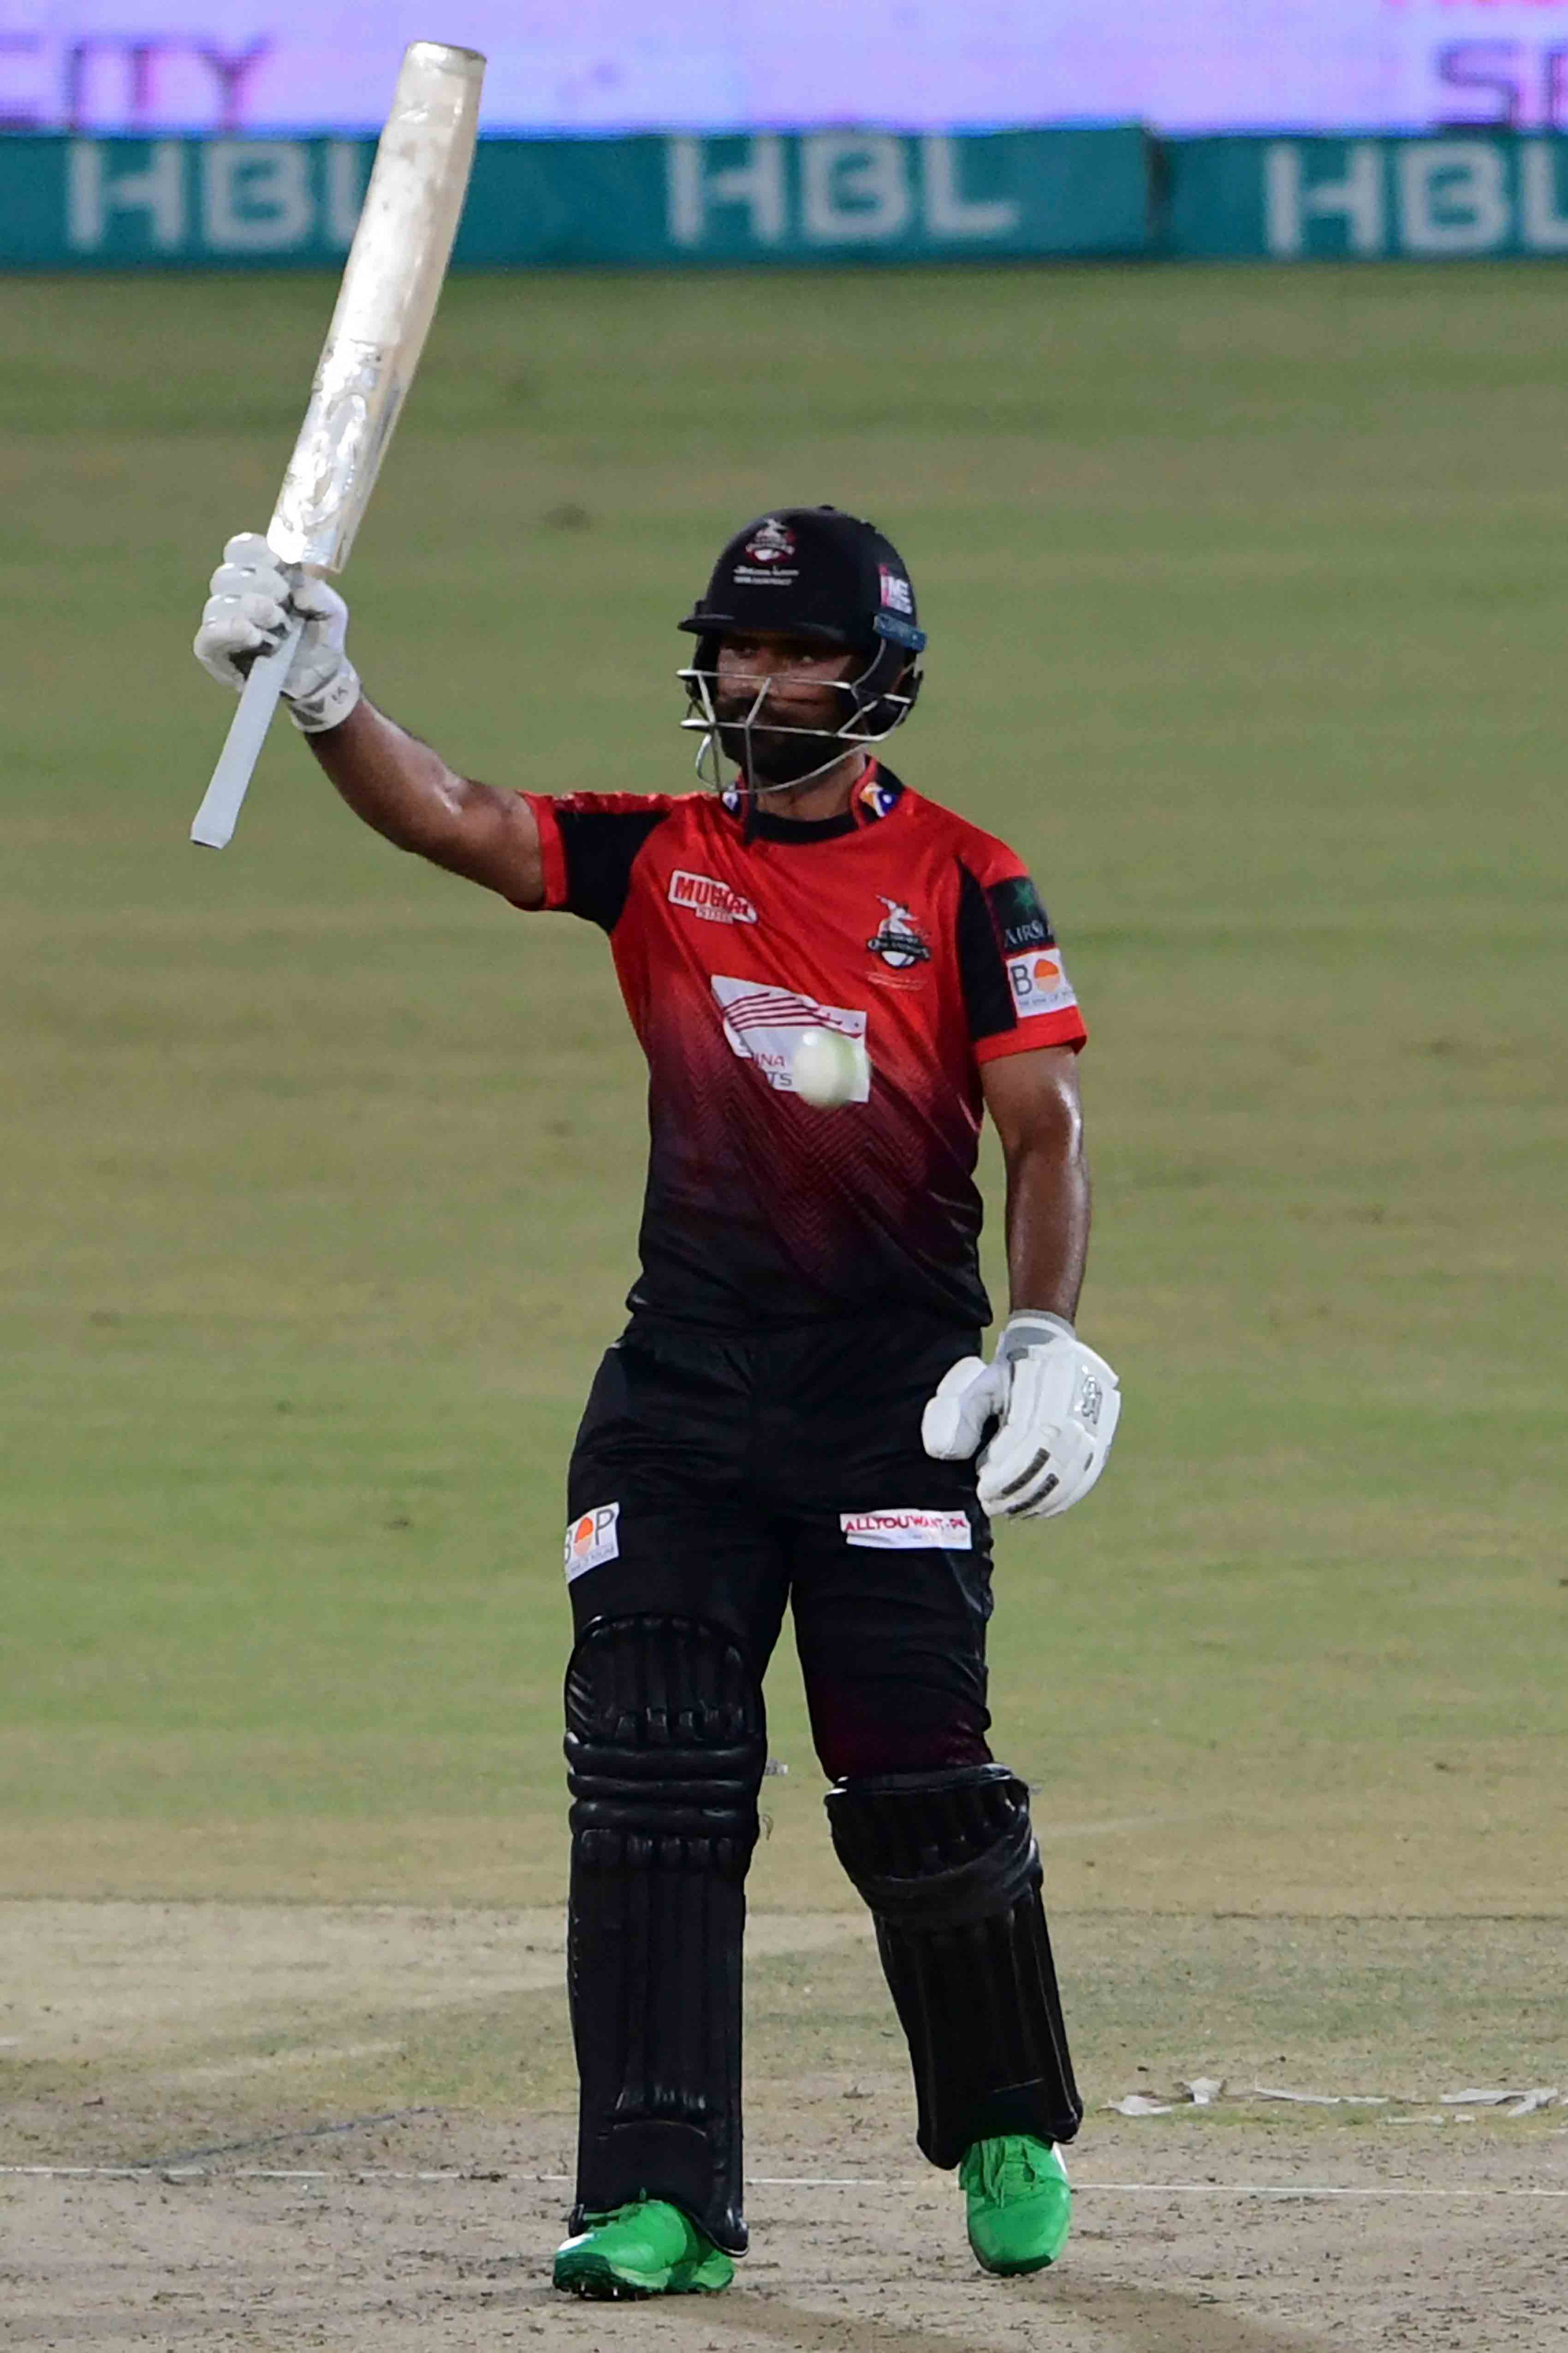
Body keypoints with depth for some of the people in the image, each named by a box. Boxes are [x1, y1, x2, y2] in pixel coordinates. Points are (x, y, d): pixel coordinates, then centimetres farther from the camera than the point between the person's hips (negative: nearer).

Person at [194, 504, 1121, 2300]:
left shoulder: (965, 885, 0)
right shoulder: (658, 857, 6)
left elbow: (1047, 1140, -2)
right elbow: (452, 822, -9)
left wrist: (1046, 1341, -16)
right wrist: (323, 696, -26)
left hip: (896, 1400, -3)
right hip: (682, 1396, 3)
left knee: (918, 1795, -3)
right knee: (649, 1783, -6)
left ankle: (1010, 2137, 20)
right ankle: (660, 2198, -5)